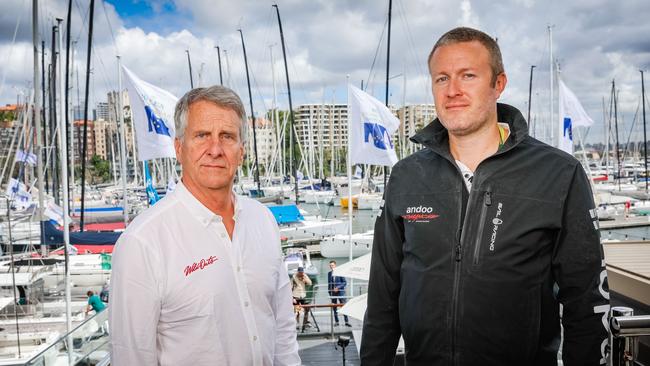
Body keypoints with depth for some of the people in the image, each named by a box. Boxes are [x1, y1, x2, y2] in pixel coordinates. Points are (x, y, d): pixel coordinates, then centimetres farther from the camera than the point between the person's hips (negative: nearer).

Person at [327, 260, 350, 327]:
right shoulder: (329, 273, 9)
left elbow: (345, 282, -5)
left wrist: (338, 287, -15)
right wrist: (329, 291, 9)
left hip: (340, 292, -4)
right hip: (332, 292, 4)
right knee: (334, 307, 6)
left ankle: (346, 322, -3)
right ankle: (336, 321, 12)